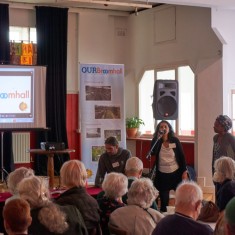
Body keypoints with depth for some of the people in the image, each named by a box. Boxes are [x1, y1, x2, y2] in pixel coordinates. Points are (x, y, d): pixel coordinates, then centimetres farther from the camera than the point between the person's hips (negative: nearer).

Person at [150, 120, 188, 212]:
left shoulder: (175, 140, -2)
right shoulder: (156, 141, -1)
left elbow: (182, 156, 0)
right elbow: (152, 153, -21)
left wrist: (184, 171, -5)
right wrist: (158, 138, -21)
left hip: (176, 173, 0)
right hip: (162, 174, 0)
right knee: (163, 200, 5)